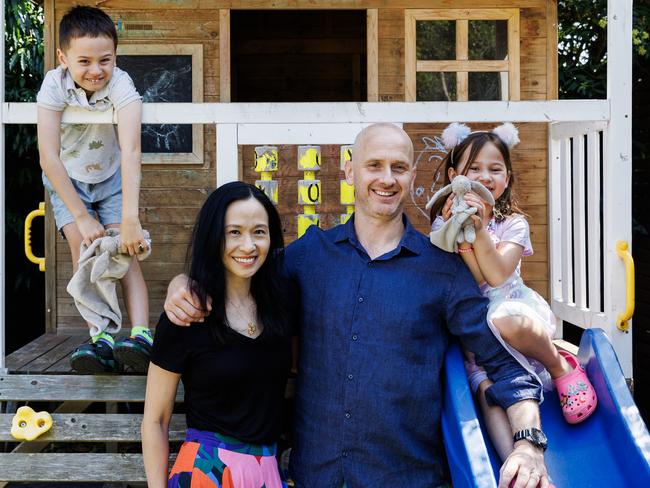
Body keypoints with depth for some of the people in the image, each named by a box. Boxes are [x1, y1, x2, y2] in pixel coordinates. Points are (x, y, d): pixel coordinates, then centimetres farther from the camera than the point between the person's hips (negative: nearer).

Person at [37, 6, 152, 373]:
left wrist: (130, 220, -52)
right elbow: (49, 158, -30)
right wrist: (82, 217, -33)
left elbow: (131, 153, -42)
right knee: (83, 246, -18)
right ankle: (100, 339, -25)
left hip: (111, 177, 0)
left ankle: (141, 335, -28)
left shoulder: (121, 85, -31)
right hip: (67, 179, 1)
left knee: (126, 250, -17)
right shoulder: (54, 85, -28)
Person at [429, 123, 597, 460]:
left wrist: (479, 229, -25)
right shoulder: (444, 222, 3)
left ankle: (562, 368, -12)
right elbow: (473, 281, -9)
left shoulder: (513, 223, 2)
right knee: (490, 388, -27)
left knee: (503, 321, -38)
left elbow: (497, 276, -15)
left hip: (516, 308, -1)